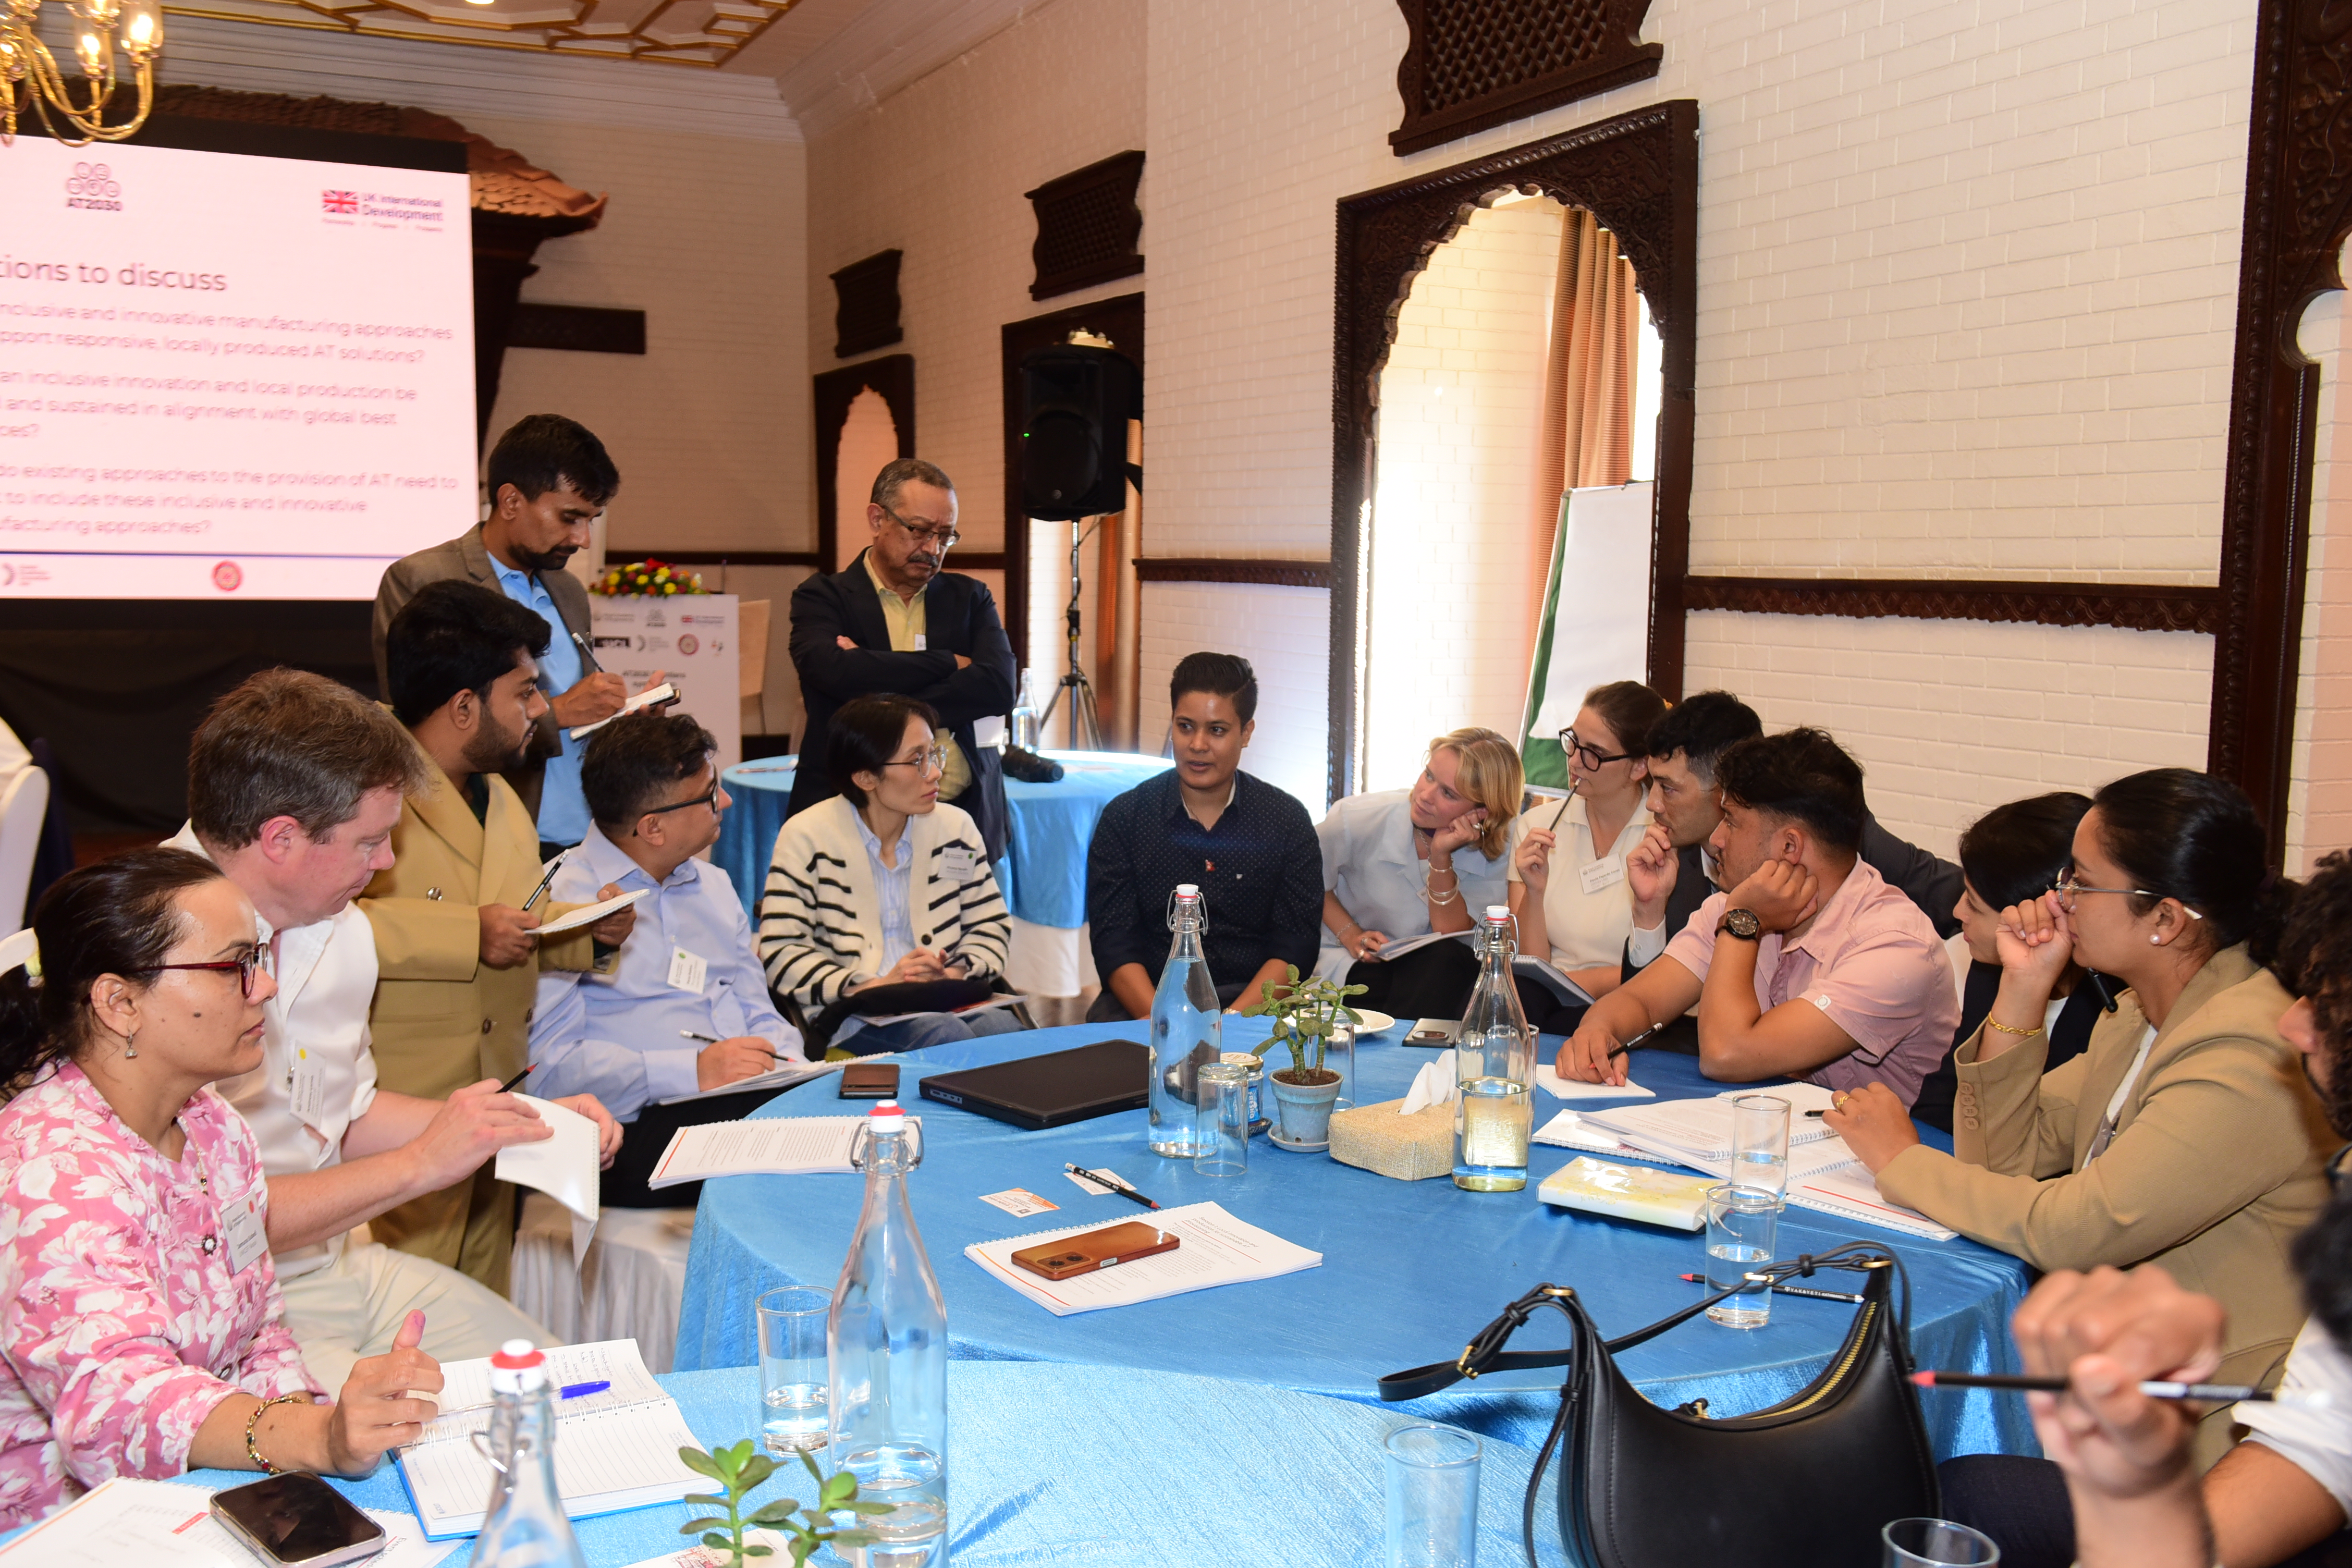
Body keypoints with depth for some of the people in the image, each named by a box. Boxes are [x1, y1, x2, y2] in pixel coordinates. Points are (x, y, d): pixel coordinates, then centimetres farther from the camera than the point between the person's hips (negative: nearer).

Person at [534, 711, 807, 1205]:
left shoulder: (713, 885, 23)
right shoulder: (563, 901, -3)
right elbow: (546, 1063, -12)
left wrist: (791, 1068, 0)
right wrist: (692, 1071, -19)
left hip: (759, 1099, 8)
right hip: (648, 1126, -7)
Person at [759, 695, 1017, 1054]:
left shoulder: (956, 827, 11)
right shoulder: (806, 837, -2)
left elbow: (991, 927, 13)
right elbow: (781, 955, -7)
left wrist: (952, 975, -9)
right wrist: (874, 986, -18)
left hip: (949, 1003, 5)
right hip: (854, 1016, -4)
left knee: (1004, 1028, -29)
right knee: (945, 1035, -35)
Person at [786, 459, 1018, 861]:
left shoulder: (970, 597, 12)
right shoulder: (822, 598, 4)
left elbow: (999, 687, -5)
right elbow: (835, 671, -18)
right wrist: (949, 663, -9)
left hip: (960, 814, 3)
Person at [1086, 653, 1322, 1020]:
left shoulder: (1287, 820, 5)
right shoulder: (1124, 817, 4)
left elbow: (1293, 948, -1)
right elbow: (1114, 942, -2)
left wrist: (1233, 1021, -18)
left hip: (1250, 1002, 0)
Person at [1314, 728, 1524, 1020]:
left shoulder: (1496, 850, -15)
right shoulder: (1356, 819, -18)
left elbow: (1453, 937, -16)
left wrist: (1441, 858, -28)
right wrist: (1350, 934, -14)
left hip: (1435, 973, 2)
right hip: (1353, 963, -2)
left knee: (1448, 958, -32)